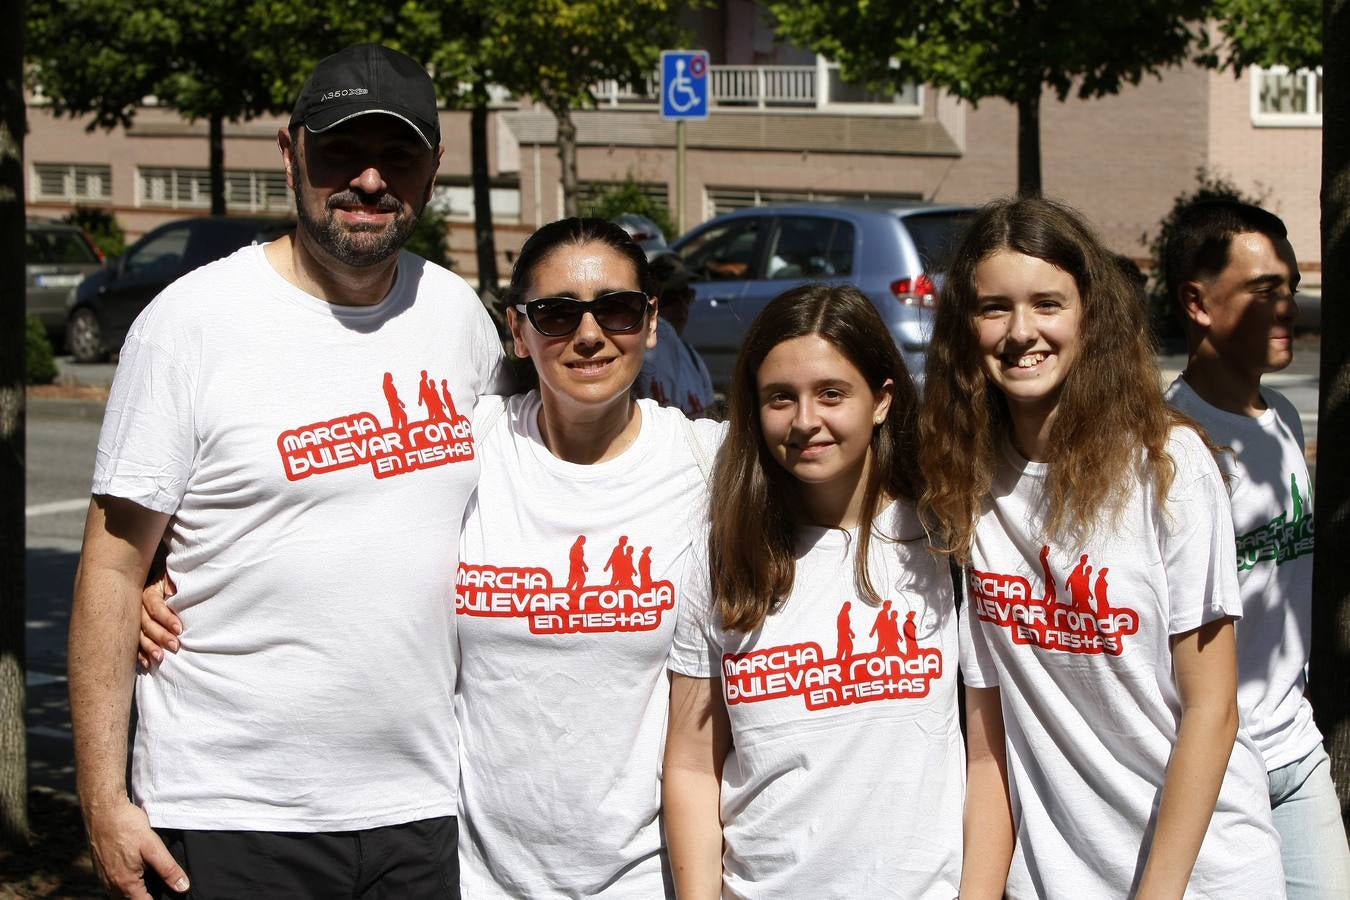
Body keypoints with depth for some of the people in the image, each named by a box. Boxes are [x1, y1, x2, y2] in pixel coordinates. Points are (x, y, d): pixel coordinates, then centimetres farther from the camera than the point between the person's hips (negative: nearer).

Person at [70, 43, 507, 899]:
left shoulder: (459, 314, 7)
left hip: (420, 807, 4)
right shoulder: (191, 322, -7)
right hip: (230, 819, -4)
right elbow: (113, 567, -6)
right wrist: (104, 799, -10)